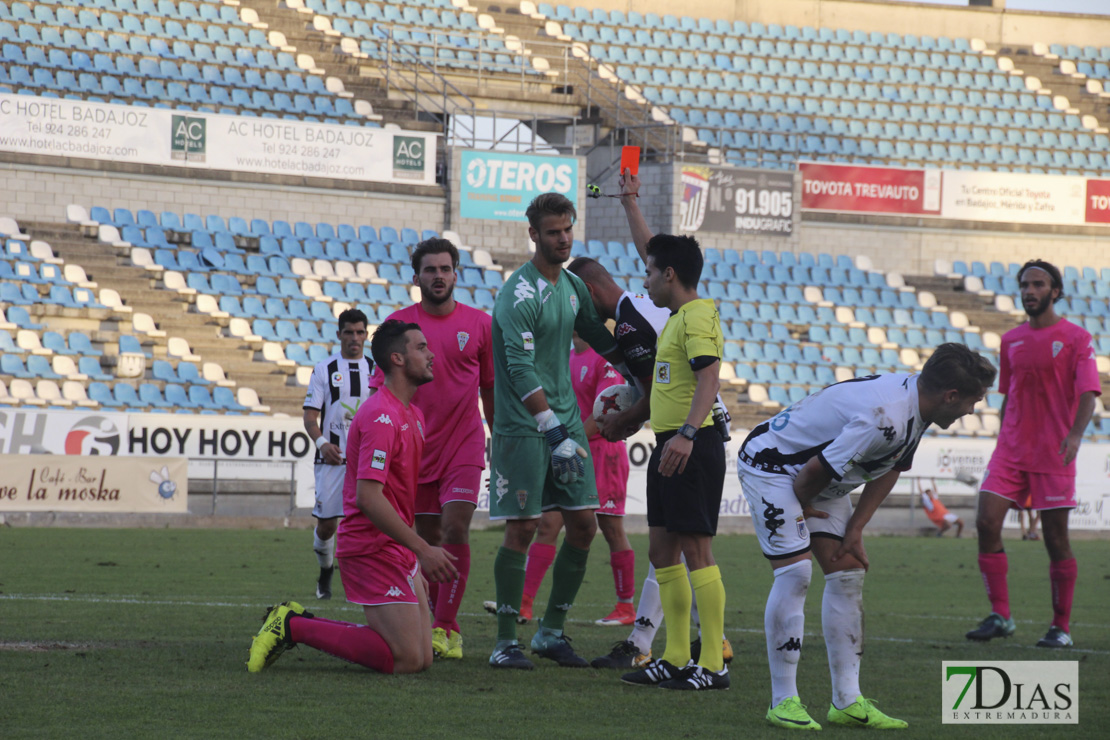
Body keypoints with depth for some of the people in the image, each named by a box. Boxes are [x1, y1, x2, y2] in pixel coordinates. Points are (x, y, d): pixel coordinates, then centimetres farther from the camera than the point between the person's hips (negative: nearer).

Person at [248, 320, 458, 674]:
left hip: (397, 550, 10)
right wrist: (423, 549, -26)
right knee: (407, 659, -15)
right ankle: (294, 626, -6)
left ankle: (299, 622, 11)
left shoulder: (413, 415, 16)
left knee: (422, 657, 5)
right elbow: (367, 497, -26)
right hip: (374, 548, -10)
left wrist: (416, 565, 22)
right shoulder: (381, 417, -17)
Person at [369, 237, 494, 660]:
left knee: (454, 530, -14)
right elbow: (381, 386, 4)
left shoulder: (479, 324, 2)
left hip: (465, 446, -1)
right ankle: (442, 625, 16)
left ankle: (446, 628, -12)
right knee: (428, 538, 6)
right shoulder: (399, 324, 1)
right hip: (417, 447, 1)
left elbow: (491, 389, 11)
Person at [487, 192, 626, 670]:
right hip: (523, 428, -7)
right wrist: (555, 433, -26)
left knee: (583, 525, 4)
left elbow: (601, 339, 26)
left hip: (566, 419, 7)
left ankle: (551, 631, 15)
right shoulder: (520, 294, -15)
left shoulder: (572, 286, 11)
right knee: (522, 528, -7)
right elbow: (521, 370, -21)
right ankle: (506, 641, 1)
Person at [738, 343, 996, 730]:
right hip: (770, 464, -10)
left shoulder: (914, 401, -4)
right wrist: (802, 506, -8)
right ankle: (783, 701, -13)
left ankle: (847, 701, 6)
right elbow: (817, 470, -28)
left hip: (814, 476, 10)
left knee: (847, 571, 4)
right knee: (795, 571, -19)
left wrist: (854, 531, 3)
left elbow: (889, 470, 8)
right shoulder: (885, 418, -35)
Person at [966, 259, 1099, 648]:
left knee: (1056, 539, -1)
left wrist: (1075, 434, -28)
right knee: (986, 522, -10)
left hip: (1054, 454, -4)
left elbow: (1088, 393, -11)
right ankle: (999, 616, -3)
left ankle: (1061, 627, 10)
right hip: (1011, 450, 4)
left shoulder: (1076, 338, -3)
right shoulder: (1010, 340, 11)